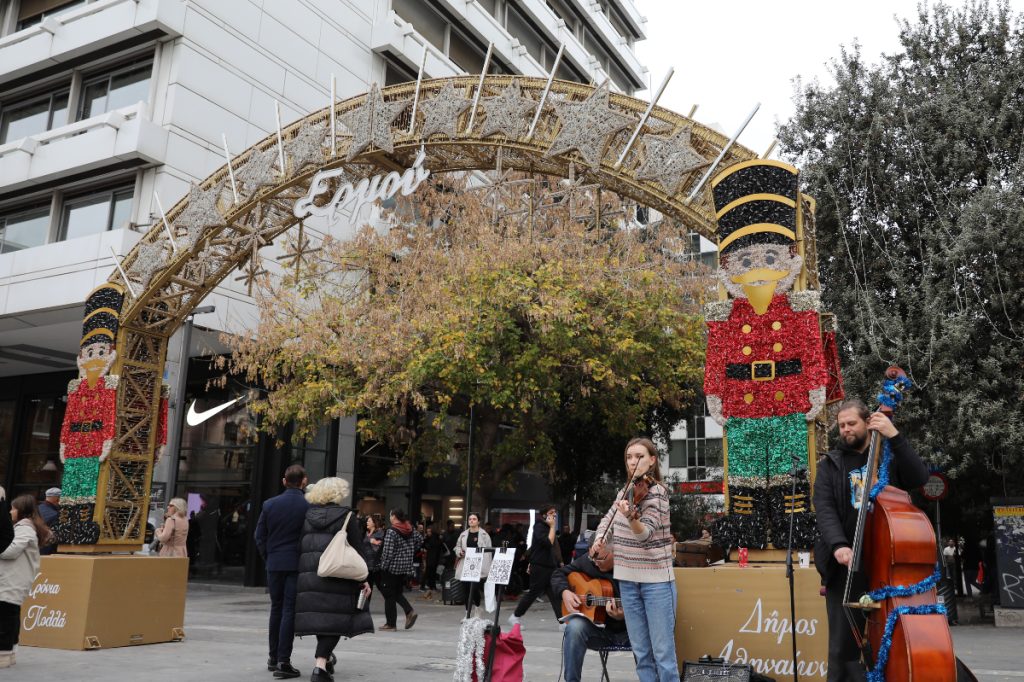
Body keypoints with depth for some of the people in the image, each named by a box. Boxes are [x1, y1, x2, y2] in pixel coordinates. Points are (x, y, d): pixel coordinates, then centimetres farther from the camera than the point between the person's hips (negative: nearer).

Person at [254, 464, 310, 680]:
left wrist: (268, 558, 15)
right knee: (290, 611, -1)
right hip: (298, 565, -4)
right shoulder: (309, 506, -10)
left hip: (274, 564, 4)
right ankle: (283, 662, -3)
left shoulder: (270, 504, 1)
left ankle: (273, 657, 25)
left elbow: (259, 535, 5)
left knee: (276, 608, 16)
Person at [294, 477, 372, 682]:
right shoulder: (346, 515, -4)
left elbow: (299, 546, 10)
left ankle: (325, 657, 33)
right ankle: (321, 665, -13)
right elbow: (358, 549, -5)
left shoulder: (307, 515, 9)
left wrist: (302, 573, 16)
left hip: (309, 574, 5)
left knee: (319, 616, 16)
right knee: (333, 617, -2)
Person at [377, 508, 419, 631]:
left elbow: (388, 552, -18)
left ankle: (390, 624, 7)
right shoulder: (411, 530, 5)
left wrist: (383, 566, -8)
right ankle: (409, 611, 1)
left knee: (389, 595, 3)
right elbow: (417, 546, 14)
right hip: (406, 567, 7)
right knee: (398, 592, 20)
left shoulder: (391, 531, -16)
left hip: (392, 567, -7)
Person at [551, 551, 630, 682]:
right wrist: (565, 592, -8)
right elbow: (558, 574, 13)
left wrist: (622, 617, -35)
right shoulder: (587, 560, -1)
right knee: (575, 626, -29)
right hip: (598, 628, 3)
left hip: (627, 631, -3)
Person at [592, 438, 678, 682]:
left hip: (656, 580, -6)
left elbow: (645, 533, -23)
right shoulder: (626, 490, 8)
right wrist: (599, 539, 4)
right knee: (641, 652, 8)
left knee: (663, 652, -5)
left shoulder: (656, 491, -11)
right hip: (628, 579, 6)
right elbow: (607, 519, 22)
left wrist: (630, 517, -43)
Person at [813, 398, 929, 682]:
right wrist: (838, 545, -23)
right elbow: (825, 509, -6)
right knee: (844, 643, 0)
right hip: (846, 565, 0)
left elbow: (919, 478, -8)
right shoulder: (830, 464, 7)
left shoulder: (889, 456, 11)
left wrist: (895, 436, -14)